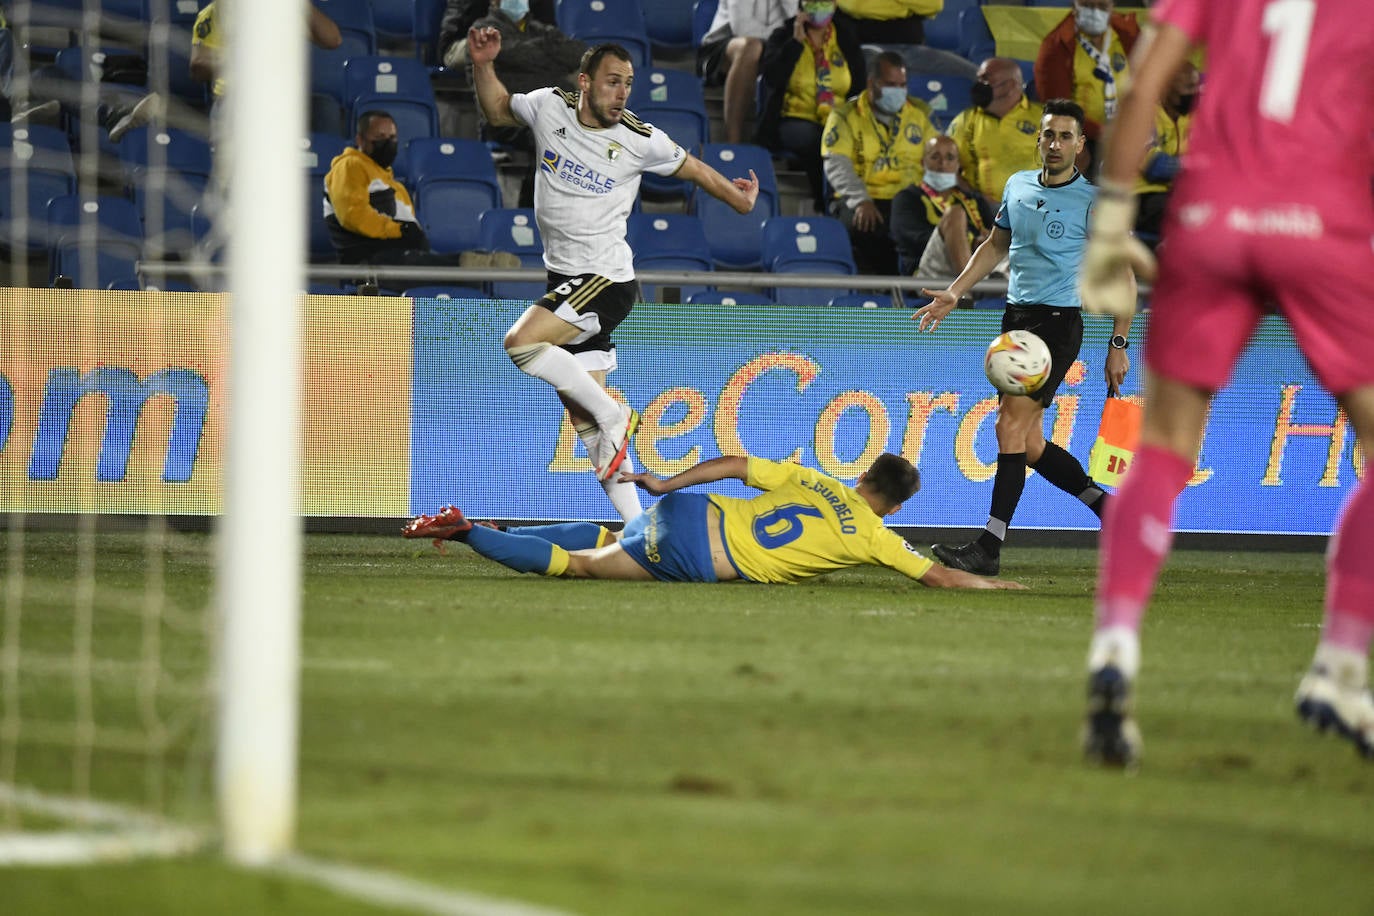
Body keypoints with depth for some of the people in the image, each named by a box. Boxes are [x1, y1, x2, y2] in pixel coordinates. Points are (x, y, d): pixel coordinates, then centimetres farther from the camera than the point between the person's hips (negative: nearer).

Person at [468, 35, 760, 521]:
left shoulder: (640, 139, -11)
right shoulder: (549, 106, -1)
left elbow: (695, 170, 7)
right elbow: (498, 110, 19)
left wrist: (740, 200, 16)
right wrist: (483, 65, 5)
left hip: (607, 280, -6)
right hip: (566, 280, 6)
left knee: (520, 342, -27)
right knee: (584, 423, 5)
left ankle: (614, 415, -13)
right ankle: (635, 523, 9)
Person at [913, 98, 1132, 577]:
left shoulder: (1093, 202, -7)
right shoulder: (1018, 185, 11)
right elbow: (995, 245, 25)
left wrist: (1118, 345, -8)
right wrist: (953, 294, 16)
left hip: (1057, 321, -7)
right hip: (1016, 318, 7)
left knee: (1011, 425, -17)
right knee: (1029, 446, 6)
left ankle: (989, 547, -19)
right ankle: (1111, 509, 22)